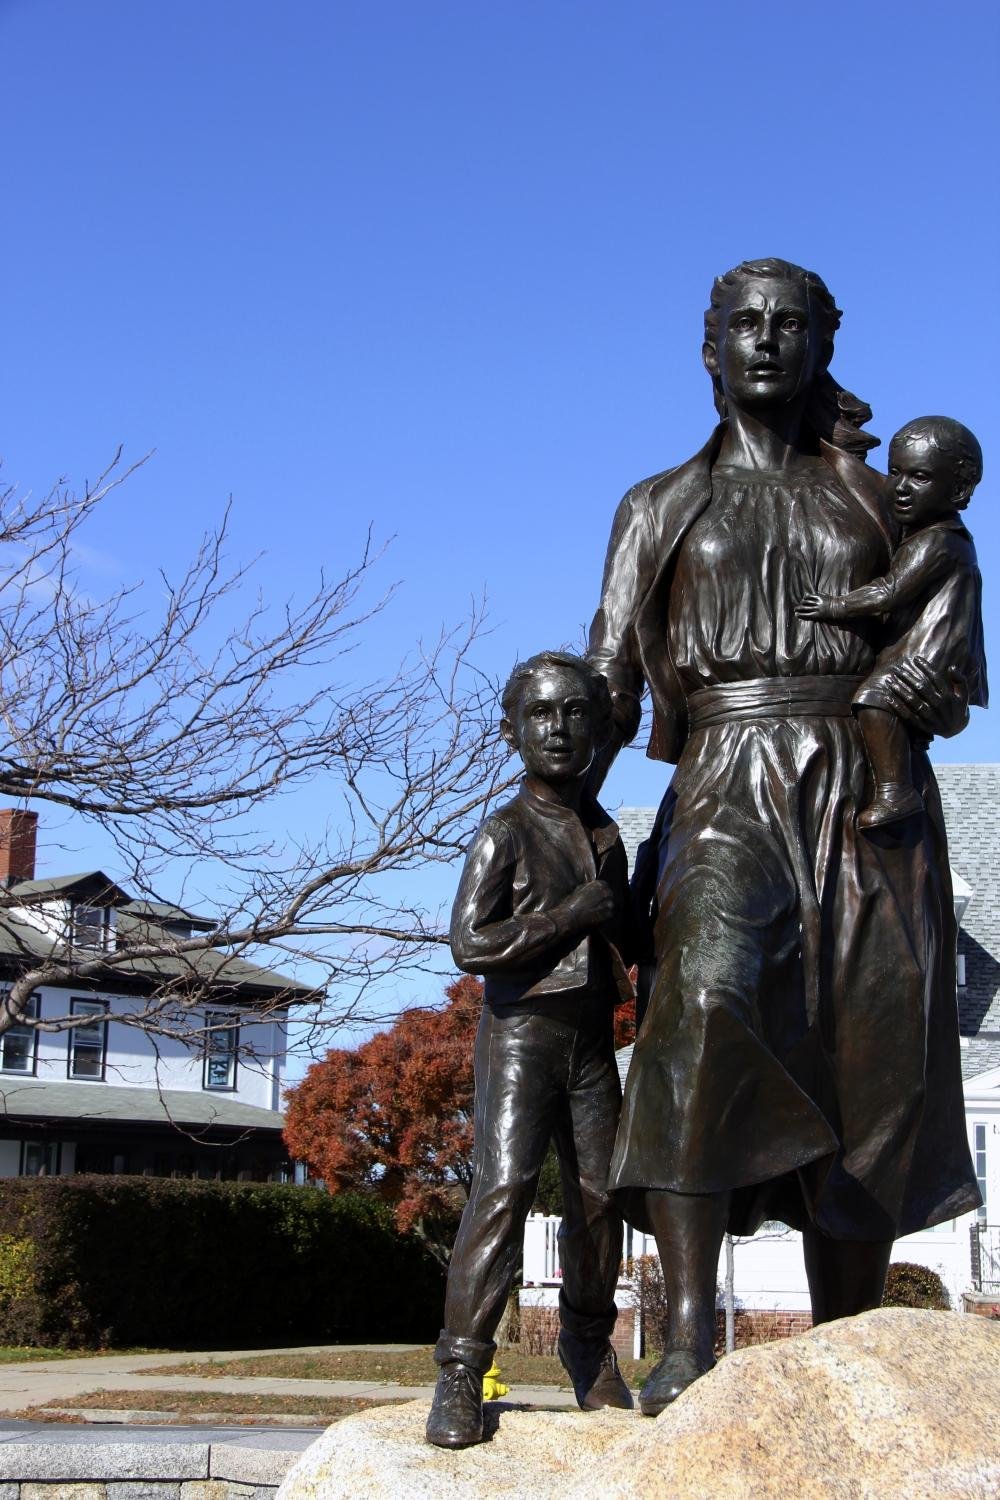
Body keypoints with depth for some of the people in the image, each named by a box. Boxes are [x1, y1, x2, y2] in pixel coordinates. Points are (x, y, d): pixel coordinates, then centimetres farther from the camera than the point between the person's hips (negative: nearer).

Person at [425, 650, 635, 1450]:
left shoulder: (607, 835, 15)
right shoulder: (505, 833, -4)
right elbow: (472, 943, -14)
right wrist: (573, 913, -15)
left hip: (592, 1037, 6)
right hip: (520, 1027, -6)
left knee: (598, 1193, 4)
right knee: (503, 1184, -17)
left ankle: (588, 1340, 23)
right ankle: (461, 1371, -17)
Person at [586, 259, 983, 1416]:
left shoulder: (879, 501, 17)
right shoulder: (659, 508, 15)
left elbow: (952, 683, 15)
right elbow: (610, 689, 9)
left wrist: (930, 699, -9)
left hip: (872, 797, 2)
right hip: (727, 790, -2)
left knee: (868, 1079, -2)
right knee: (704, 1005, -29)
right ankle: (689, 1341, -33)